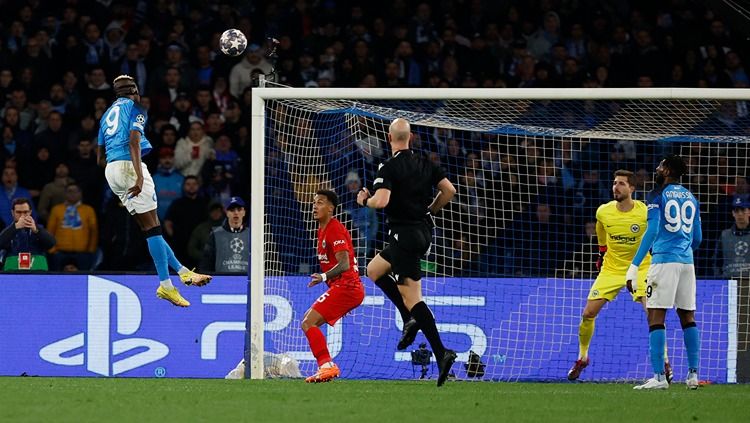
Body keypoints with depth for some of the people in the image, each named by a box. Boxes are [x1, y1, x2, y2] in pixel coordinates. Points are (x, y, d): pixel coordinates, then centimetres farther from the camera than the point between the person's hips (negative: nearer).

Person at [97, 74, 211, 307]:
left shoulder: (107, 114, 23)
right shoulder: (135, 108, 2)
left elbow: (100, 158, 22)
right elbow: (134, 141, -15)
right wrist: (139, 177, -22)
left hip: (111, 169, 8)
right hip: (129, 165, -8)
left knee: (149, 227, 10)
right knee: (152, 227, -7)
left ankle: (182, 271, 13)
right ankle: (165, 284, -10)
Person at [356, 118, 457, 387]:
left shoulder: (389, 168, -13)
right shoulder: (425, 164, 7)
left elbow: (381, 201, -25)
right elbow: (449, 190, 7)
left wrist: (364, 201, -3)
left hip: (404, 234, -8)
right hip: (424, 231, 8)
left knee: (412, 298, -8)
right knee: (374, 270, 23)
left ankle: (441, 353, -18)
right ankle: (411, 319, 10)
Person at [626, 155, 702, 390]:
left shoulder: (659, 195, -3)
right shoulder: (691, 198, 15)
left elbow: (652, 232, -13)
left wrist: (634, 266, -15)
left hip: (664, 259, -6)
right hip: (686, 262, 6)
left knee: (656, 317, -7)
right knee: (688, 318, 11)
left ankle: (659, 377, -14)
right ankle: (693, 374, 10)